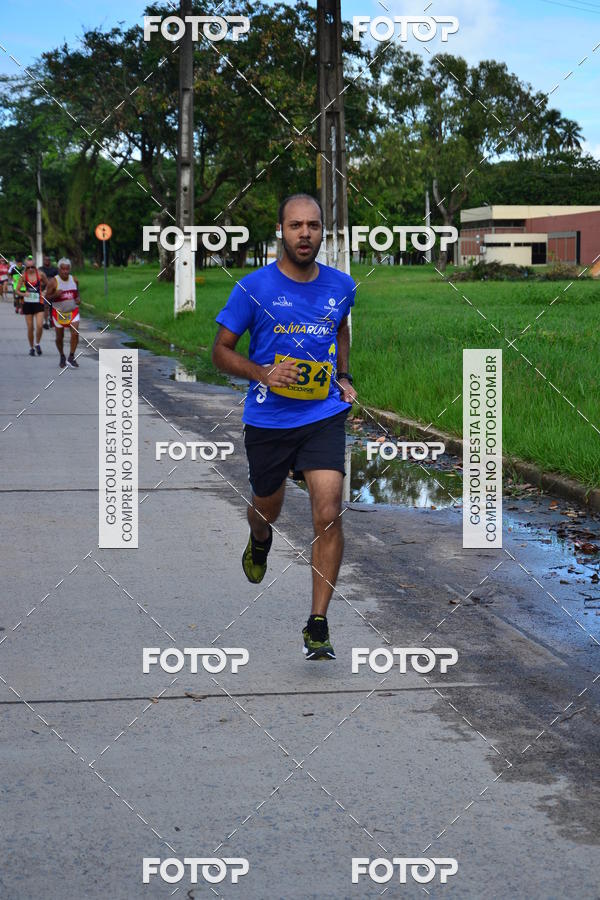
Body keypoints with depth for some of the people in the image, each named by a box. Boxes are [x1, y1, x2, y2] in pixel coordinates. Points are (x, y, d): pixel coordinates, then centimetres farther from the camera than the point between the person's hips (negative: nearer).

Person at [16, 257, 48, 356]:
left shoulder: (40, 274, -4)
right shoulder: (23, 276, -4)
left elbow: (47, 284, 13)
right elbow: (17, 290, -1)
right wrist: (24, 294, -20)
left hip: (38, 303, 0)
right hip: (27, 303, 0)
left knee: (39, 326, -13)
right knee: (30, 328, 4)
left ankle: (37, 344, 11)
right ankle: (31, 348, 21)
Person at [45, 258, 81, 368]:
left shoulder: (74, 280, -1)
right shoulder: (53, 282, -13)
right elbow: (47, 297, -10)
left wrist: (78, 299, -6)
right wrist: (55, 295, -30)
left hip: (73, 311, 2)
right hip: (59, 312, -2)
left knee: (75, 333, -16)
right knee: (59, 337, 8)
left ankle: (71, 358, -7)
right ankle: (62, 357, 31)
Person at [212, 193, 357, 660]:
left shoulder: (341, 285, 1)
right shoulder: (253, 288, -9)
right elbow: (221, 351, -1)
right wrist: (263, 373, -18)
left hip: (325, 416, 1)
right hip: (268, 419, -1)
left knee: (328, 515, -14)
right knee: (267, 511, 18)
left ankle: (318, 625, -5)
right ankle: (259, 542, 58)